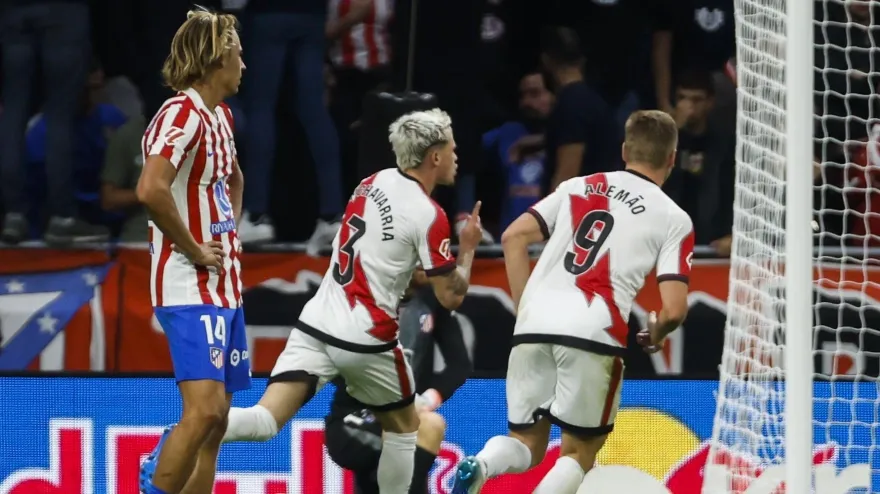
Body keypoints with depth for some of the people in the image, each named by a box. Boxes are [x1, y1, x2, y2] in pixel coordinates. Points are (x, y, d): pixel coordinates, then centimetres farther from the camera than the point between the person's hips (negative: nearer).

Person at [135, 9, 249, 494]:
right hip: (190, 288, -10)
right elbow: (150, 189, -31)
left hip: (224, 285, 10)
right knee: (205, 408, -20)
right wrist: (194, 249, -20)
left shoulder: (220, 115, 14)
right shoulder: (182, 115, -16)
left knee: (216, 417, 9)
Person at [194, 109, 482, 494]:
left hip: (317, 323, 5)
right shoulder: (428, 216, -9)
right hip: (366, 339, -5)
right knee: (404, 427, 20)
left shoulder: (375, 182, 12)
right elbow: (451, 297, -5)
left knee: (266, 420, -9)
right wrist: (469, 246, 9)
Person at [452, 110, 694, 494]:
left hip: (535, 325, 4)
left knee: (526, 445, 16)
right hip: (593, 332, -3)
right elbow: (674, 309, 0)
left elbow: (514, 238, 13)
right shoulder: (673, 219, 9)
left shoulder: (579, 186, 20)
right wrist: (653, 338, 21)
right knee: (579, 453, 10)